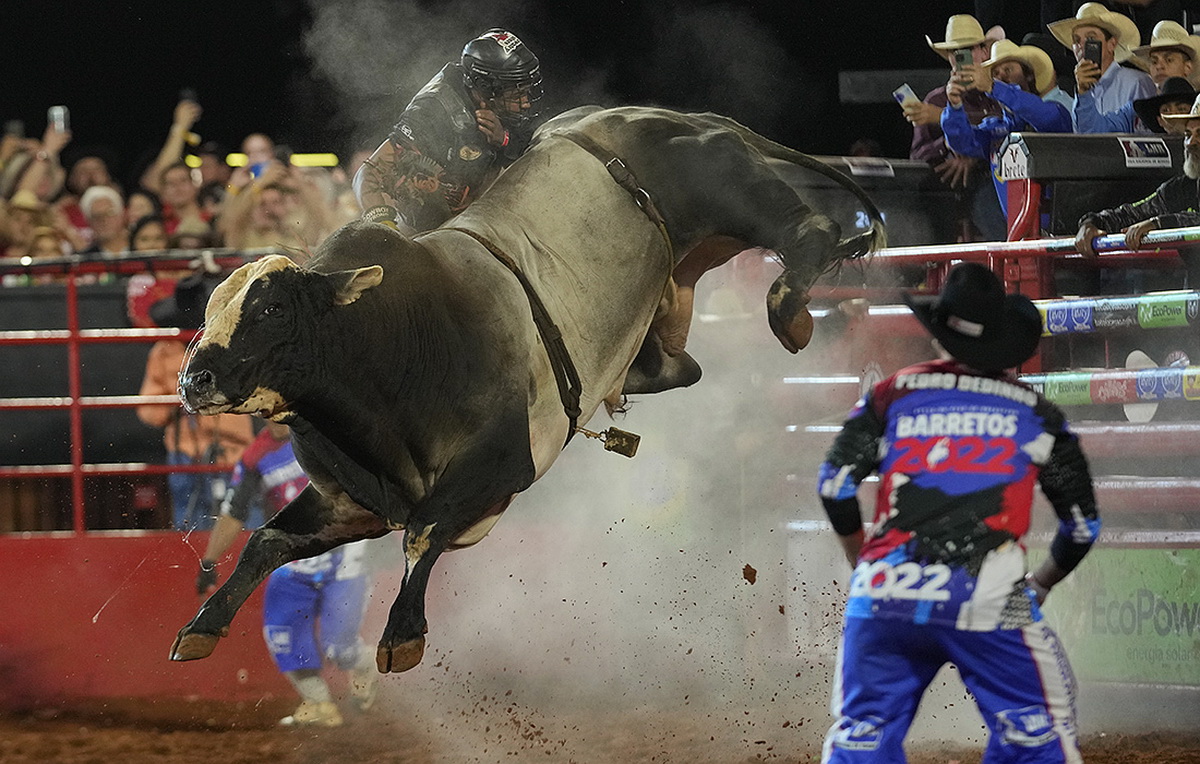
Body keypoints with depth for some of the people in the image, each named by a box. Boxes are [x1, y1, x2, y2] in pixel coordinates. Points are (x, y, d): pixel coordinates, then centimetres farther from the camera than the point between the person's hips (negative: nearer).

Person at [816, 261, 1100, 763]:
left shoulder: (894, 393, 14)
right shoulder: (1035, 411, 14)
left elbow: (836, 486, 7)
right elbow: (1082, 526, 16)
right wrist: (1040, 586, 32)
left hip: (886, 590, 2)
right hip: (989, 594, -1)